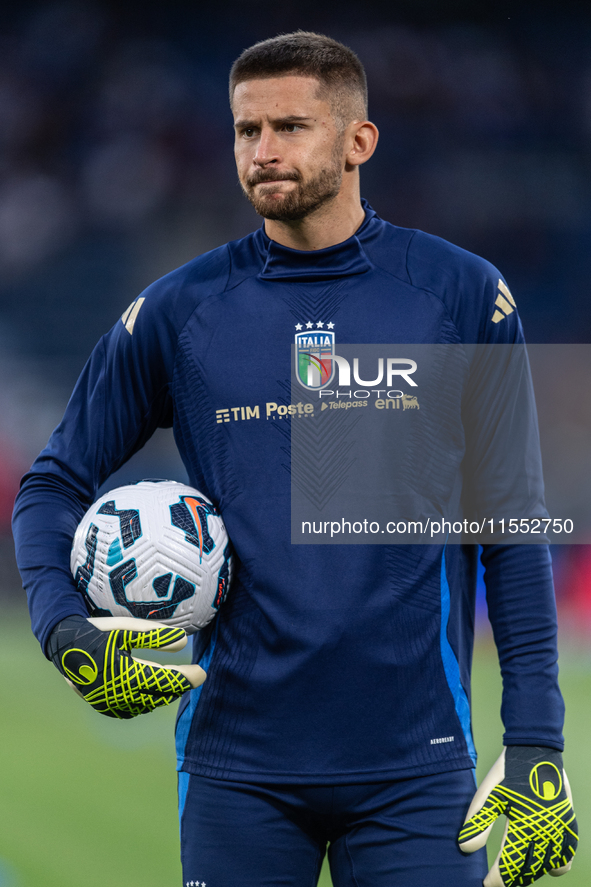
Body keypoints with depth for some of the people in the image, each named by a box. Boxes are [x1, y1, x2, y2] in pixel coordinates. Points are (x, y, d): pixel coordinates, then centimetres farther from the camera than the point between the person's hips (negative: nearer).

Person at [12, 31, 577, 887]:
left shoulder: (461, 295, 2)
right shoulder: (179, 311, 4)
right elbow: (56, 483, 12)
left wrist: (536, 743, -2)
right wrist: (67, 633, -7)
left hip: (413, 762, -1)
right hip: (238, 767, 1)